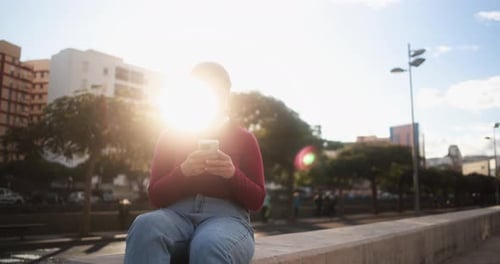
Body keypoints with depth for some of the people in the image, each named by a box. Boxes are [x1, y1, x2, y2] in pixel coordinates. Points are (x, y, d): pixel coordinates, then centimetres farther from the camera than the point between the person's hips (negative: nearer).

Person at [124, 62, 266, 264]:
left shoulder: (244, 139, 13)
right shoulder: (170, 137, 16)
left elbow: (256, 201, 8)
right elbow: (155, 196, 9)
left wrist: (232, 174, -13)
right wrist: (183, 171, -11)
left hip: (225, 216, -1)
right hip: (177, 214, 2)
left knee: (209, 245, -39)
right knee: (145, 226, -35)